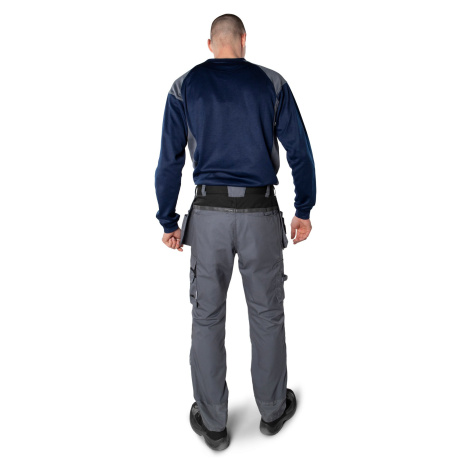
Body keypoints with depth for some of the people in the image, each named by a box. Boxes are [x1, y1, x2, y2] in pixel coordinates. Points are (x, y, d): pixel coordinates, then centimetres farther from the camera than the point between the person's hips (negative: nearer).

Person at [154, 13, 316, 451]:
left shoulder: (184, 87, 5)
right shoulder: (272, 83, 4)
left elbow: (169, 161, 1)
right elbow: (300, 153, 1)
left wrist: (168, 222, 8)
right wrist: (304, 211, 10)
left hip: (209, 214, 0)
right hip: (261, 216, 0)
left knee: (207, 317, 11)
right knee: (267, 314, 14)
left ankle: (212, 423, 23)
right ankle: (273, 410, 32)